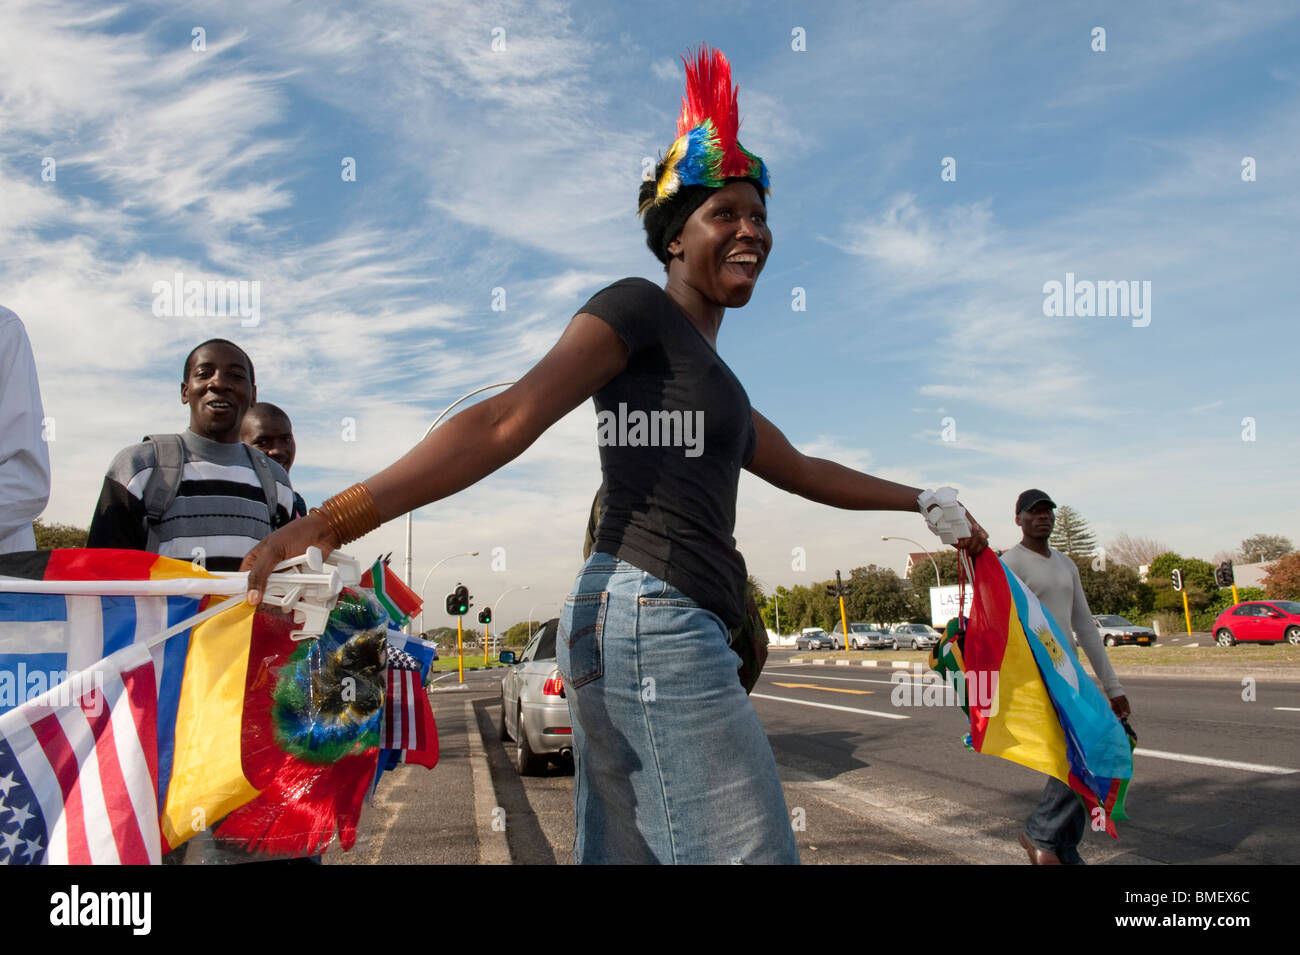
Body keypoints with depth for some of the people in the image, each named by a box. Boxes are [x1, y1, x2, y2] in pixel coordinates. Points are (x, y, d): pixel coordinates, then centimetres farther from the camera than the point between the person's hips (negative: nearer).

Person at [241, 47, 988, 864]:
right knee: (751, 853, -7)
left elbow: (802, 470, 36)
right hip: (655, 619, -9)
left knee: (624, 855, 12)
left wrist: (925, 502, 44)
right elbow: (507, 421, -13)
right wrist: (338, 516, -22)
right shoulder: (639, 309, -1)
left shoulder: (706, 371, 25)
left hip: (625, 628, 9)